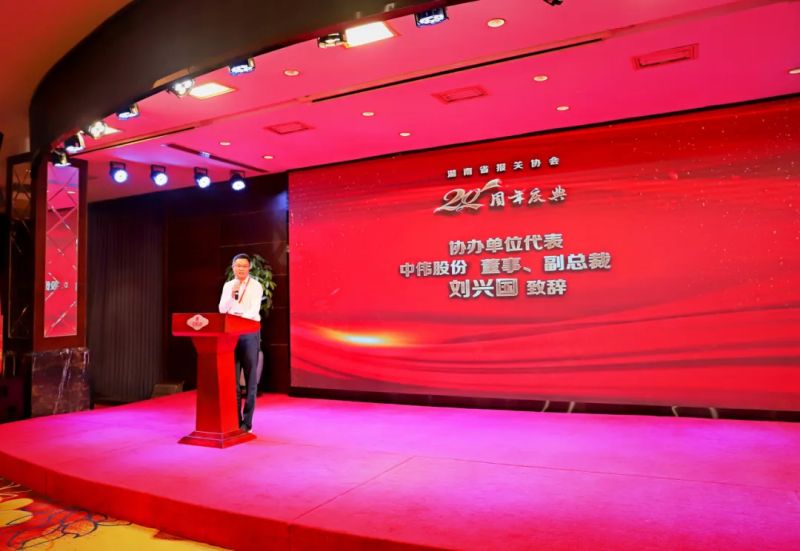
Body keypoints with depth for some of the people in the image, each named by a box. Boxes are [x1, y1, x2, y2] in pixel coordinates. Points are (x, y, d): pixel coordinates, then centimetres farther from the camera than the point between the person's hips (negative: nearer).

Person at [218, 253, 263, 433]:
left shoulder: (256, 286, -3)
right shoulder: (227, 286, 10)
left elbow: (254, 311, -15)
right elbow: (222, 309, 0)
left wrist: (239, 316, -32)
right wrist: (232, 294, -15)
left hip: (250, 333, -4)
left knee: (250, 379, 0)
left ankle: (247, 422, 6)